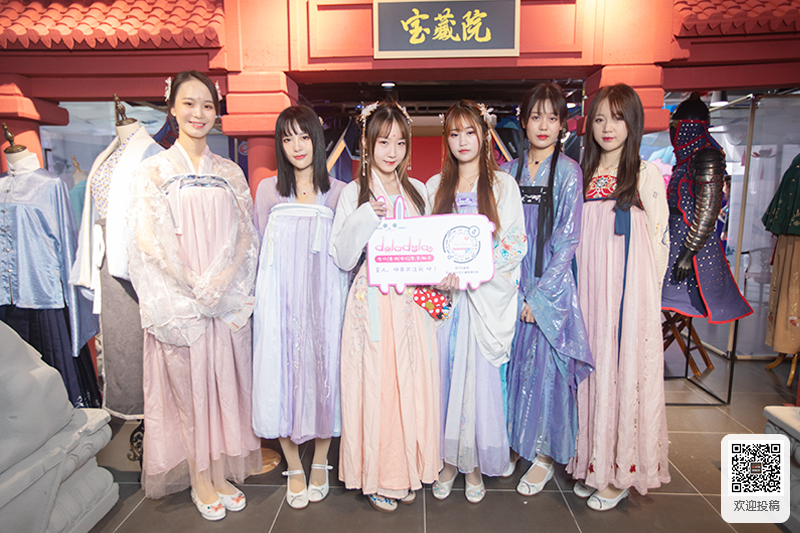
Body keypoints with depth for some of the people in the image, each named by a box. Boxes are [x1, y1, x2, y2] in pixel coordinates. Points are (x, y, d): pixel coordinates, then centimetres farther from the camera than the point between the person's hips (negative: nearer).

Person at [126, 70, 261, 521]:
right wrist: (193, 290, -12)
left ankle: (223, 473, 23)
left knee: (225, 382, 7)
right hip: (178, 304, -2)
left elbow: (246, 236, 4)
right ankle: (199, 480, 21)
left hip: (228, 303, 3)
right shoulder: (154, 171, 2)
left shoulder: (231, 173, 10)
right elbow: (150, 240, -6)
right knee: (187, 385, 5)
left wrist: (219, 285, -9)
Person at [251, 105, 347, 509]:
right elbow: (259, 250, 11)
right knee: (282, 374, 3)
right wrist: (258, 297, 7)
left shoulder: (338, 192, 3)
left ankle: (320, 461, 28)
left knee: (323, 369, 4)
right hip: (280, 300, 1)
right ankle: (293, 466, 25)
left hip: (324, 299, 0)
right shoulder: (267, 190, 6)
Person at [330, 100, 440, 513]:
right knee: (373, 384, 1)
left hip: (412, 301, 3)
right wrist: (364, 218, -17)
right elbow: (343, 259, -5)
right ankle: (375, 475, 22)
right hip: (371, 304, -3)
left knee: (411, 382, 7)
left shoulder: (418, 191, 11)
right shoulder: (354, 194, 1)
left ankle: (407, 470, 27)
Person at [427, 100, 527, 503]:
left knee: (480, 378, 2)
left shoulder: (503, 185, 3)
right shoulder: (435, 187, 12)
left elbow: (514, 245, -5)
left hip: (486, 299, -2)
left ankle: (476, 464, 21)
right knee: (446, 376, 6)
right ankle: (449, 459, 24)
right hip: (445, 298, 3)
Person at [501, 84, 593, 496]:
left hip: (551, 286, -3)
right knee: (513, 360, 9)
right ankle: (514, 443, 29)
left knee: (545, 364, 2)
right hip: (512, 284, 4)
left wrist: (539, 296, -12)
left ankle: (545, 454, 22)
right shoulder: (508, 171, 8)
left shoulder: (569, 172, -3)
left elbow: (567, 241, -7)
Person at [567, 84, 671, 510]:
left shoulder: (647, 175, -2)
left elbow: (659, 240, -1)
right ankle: (593, 463, 25)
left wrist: (644, 293, -3)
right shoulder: (583, 175, 10)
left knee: (625, 368, 1)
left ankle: (621, 472, 18)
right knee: (593, 367, 9)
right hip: (589, 290, 4)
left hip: (630, 292, -4)